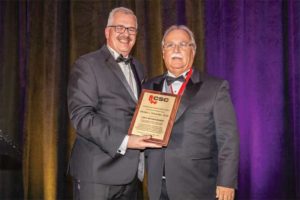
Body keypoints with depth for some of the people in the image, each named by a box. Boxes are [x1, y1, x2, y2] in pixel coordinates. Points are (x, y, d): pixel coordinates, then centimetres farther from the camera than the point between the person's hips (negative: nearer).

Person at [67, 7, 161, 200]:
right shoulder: (87, 64, -5)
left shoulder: (138, 67, 17)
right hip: (97, 171, -6)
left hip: (130, 171, 6)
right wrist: (123, 141, -22)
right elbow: (81, 115, -15)